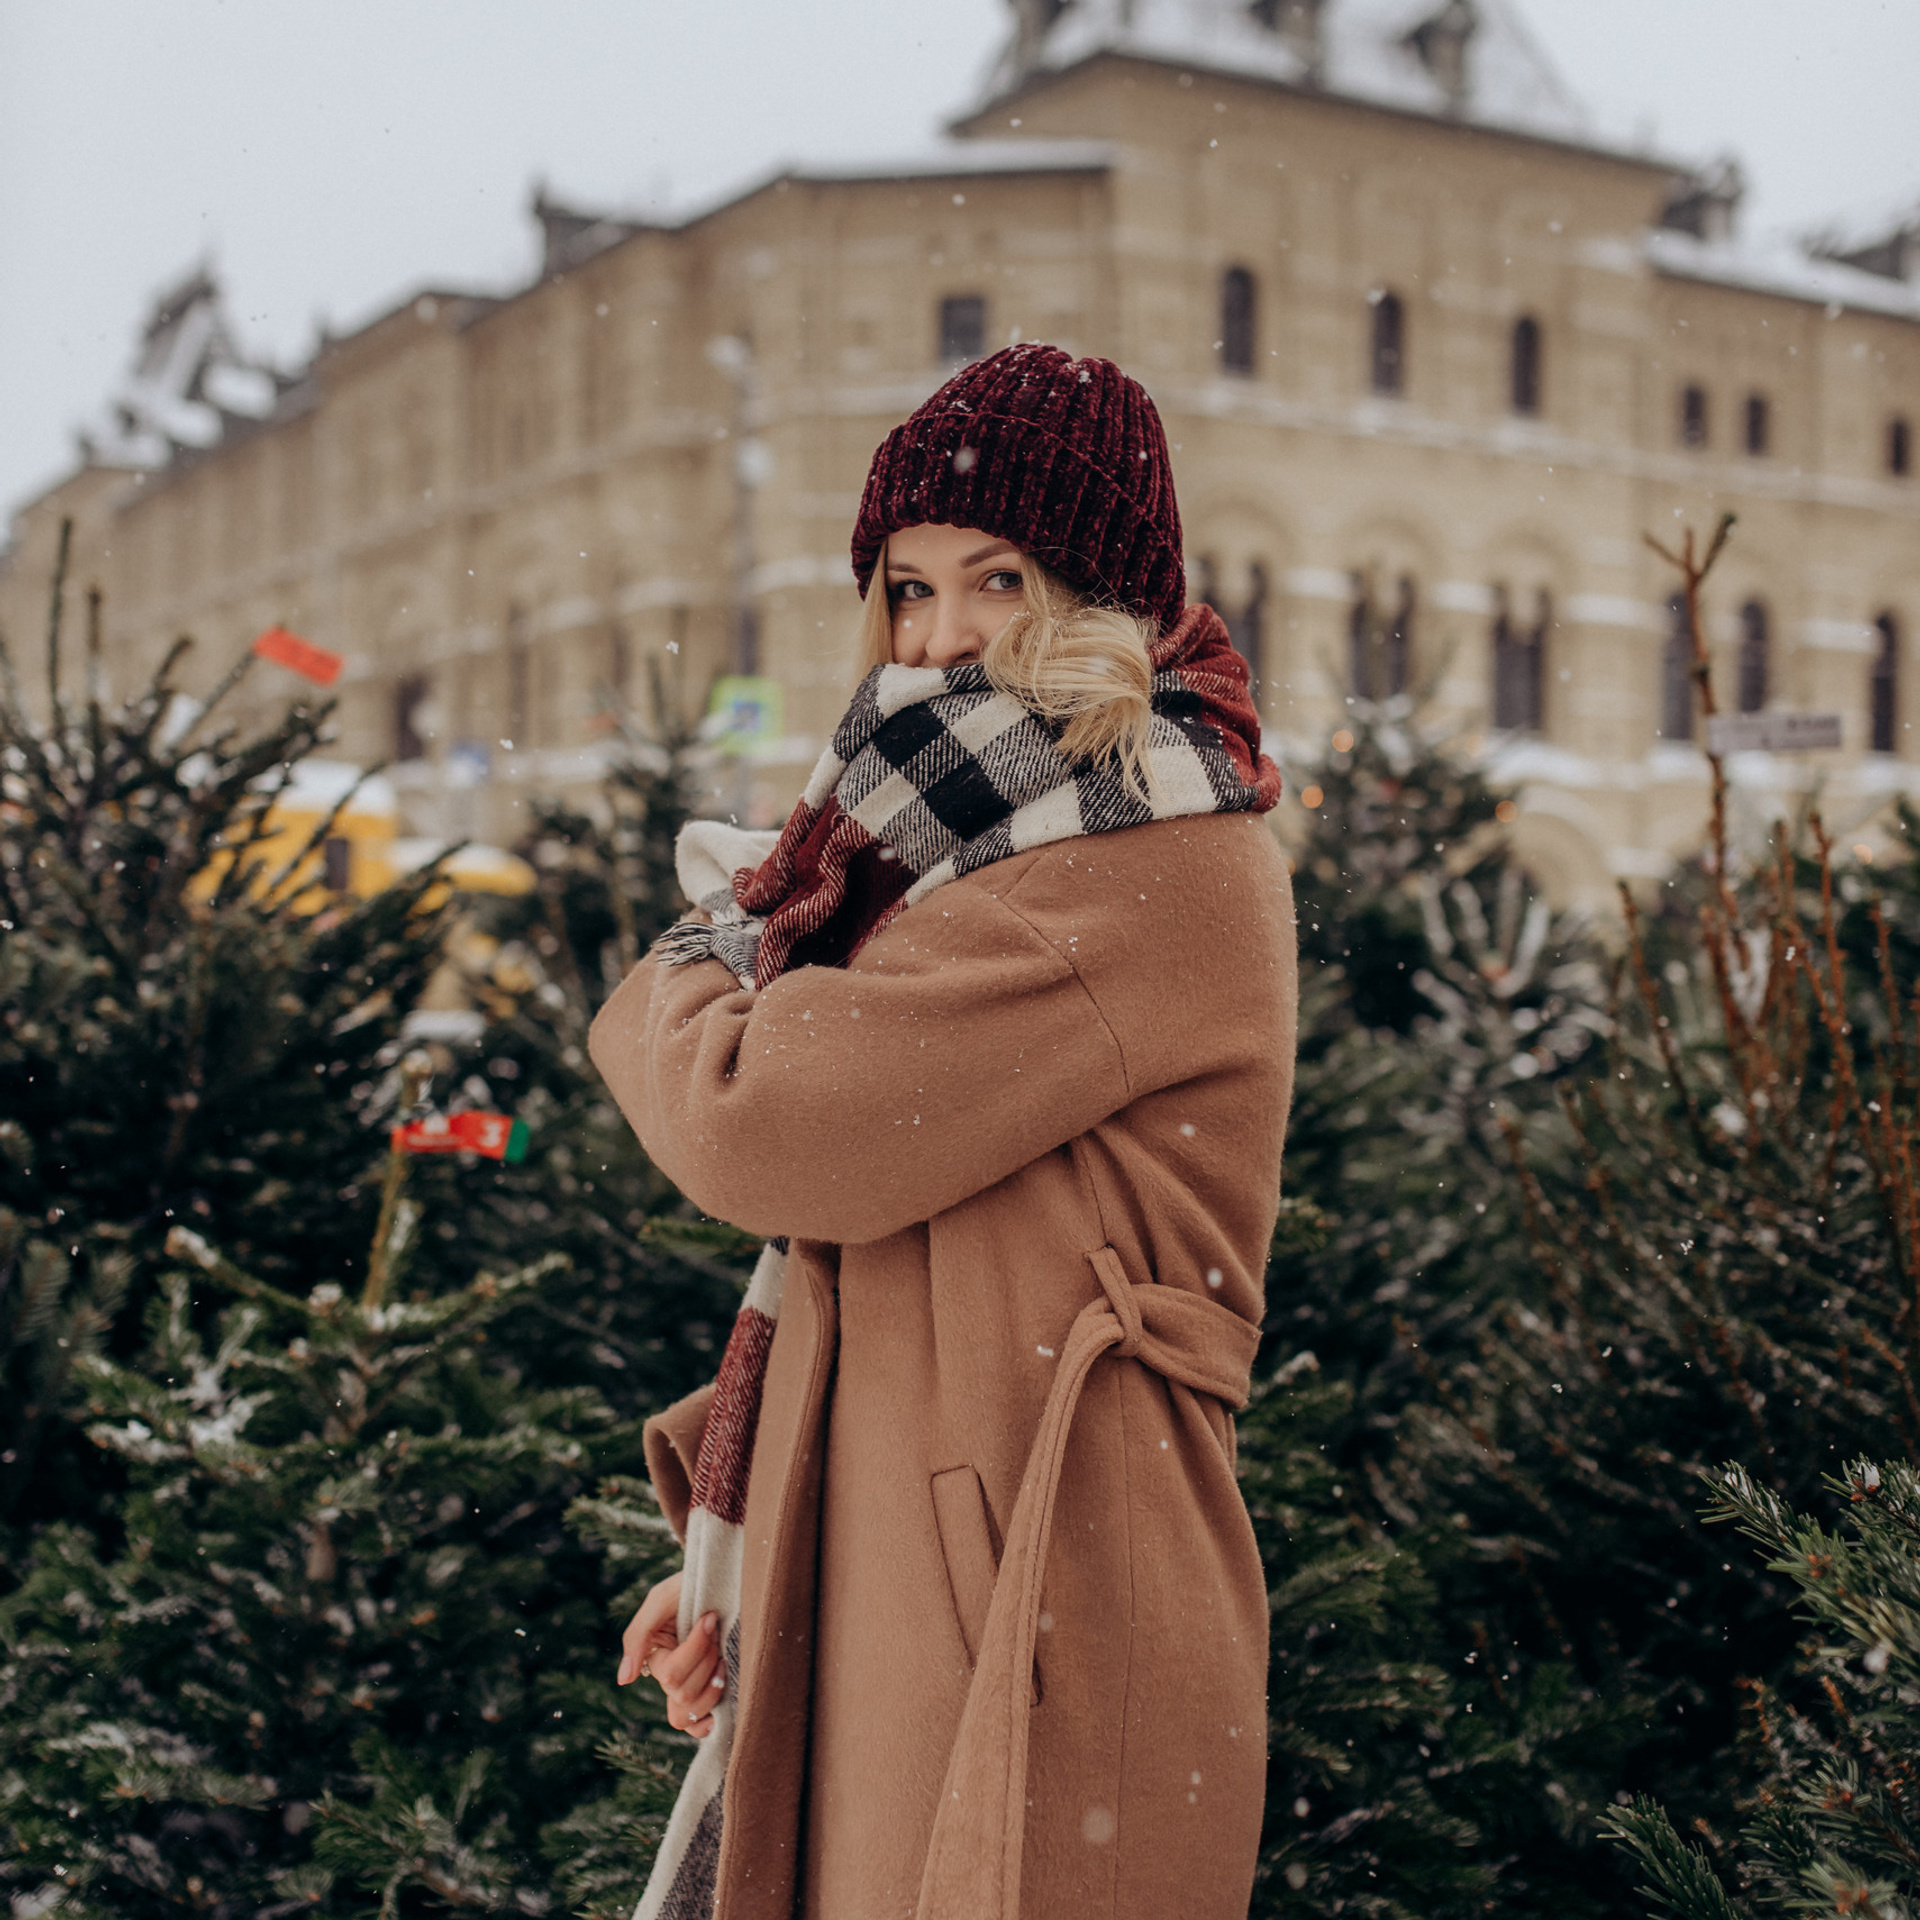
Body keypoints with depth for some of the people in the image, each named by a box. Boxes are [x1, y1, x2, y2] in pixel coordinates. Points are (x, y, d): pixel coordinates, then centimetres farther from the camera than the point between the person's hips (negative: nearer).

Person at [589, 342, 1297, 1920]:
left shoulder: (1163, 871, -16)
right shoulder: (998, 858, 16)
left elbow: (766, 1123, -21)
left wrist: (677, 990, 1)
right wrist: (743, 1556, 12)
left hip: (1031, 1607, -9)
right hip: (883, 1603, 9)